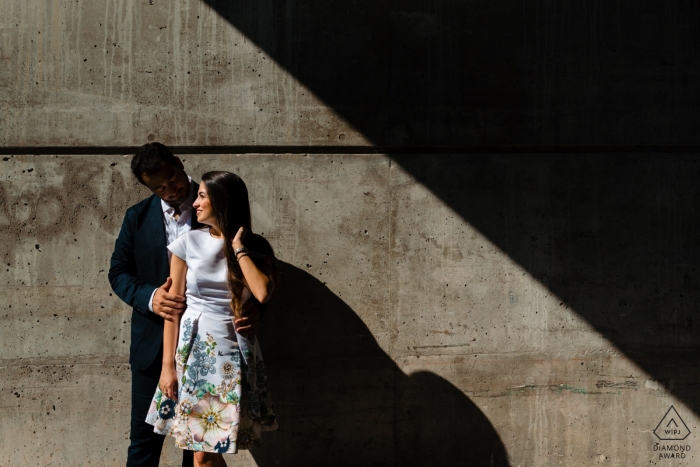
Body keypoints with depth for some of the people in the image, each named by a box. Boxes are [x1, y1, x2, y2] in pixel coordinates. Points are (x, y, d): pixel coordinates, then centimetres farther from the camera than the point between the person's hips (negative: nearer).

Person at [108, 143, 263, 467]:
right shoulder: (138, 217, 2)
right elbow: (118, 272, 5)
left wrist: (254, 306, -25)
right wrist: (149, 297, -16)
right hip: (153, 342, 1)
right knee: (145, 436, 6)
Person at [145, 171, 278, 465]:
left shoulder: (255, 248, 0)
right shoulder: (188, 243, -1)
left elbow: (263, 293, -19)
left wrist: (238, 247, -11)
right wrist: (168, 365, -4)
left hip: (235, 354, 0)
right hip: (194, 351, 0)